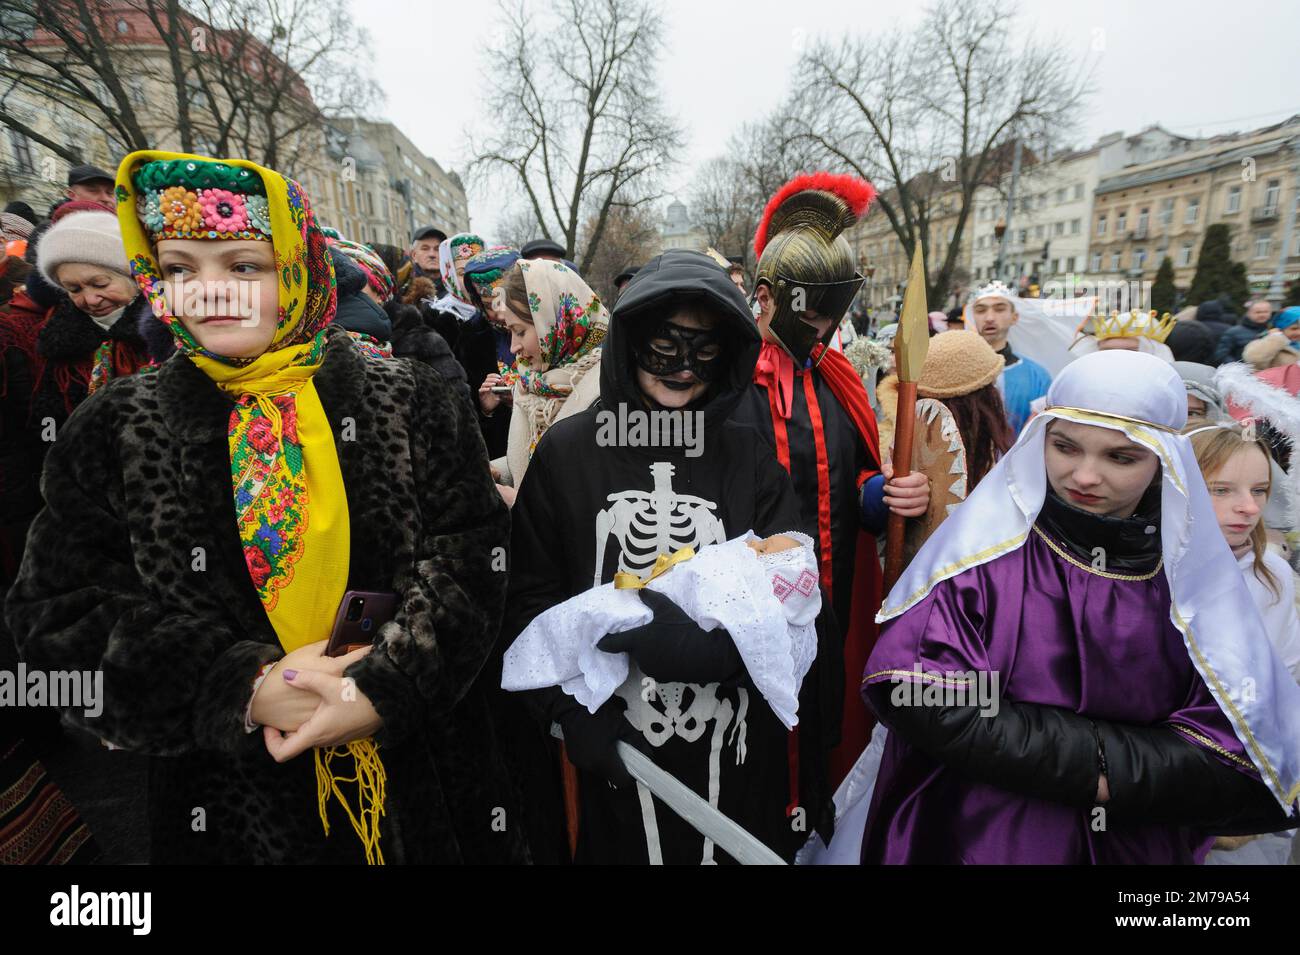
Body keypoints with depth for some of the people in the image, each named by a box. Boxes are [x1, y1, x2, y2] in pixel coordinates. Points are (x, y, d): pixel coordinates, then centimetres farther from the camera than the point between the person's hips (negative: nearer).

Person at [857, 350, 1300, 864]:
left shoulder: (1192, 571, -7)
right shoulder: (987, 542, -16)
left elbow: (1236, 760, -8)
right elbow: (916, 691, -24)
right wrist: (1092, 761, -20)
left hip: (1136, 845, 3)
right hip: (976, 835, -2)